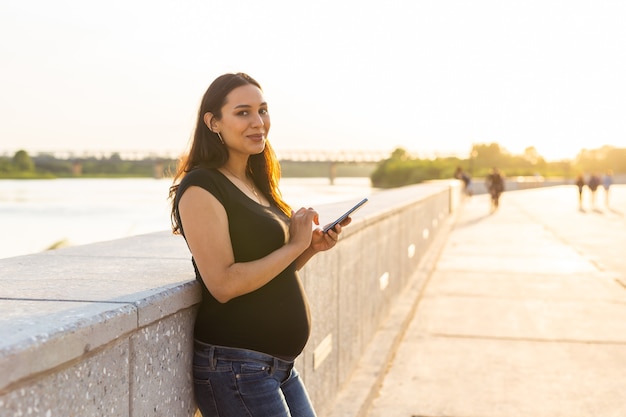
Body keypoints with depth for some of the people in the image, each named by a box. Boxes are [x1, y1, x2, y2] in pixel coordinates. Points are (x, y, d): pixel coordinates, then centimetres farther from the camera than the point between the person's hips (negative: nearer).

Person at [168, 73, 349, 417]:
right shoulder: (202, 188, -14)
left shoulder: (256, 185, 12)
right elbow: (224, 284, -22)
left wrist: (311, 247, 1)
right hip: (236, 367, -8)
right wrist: (294, 246, -15)